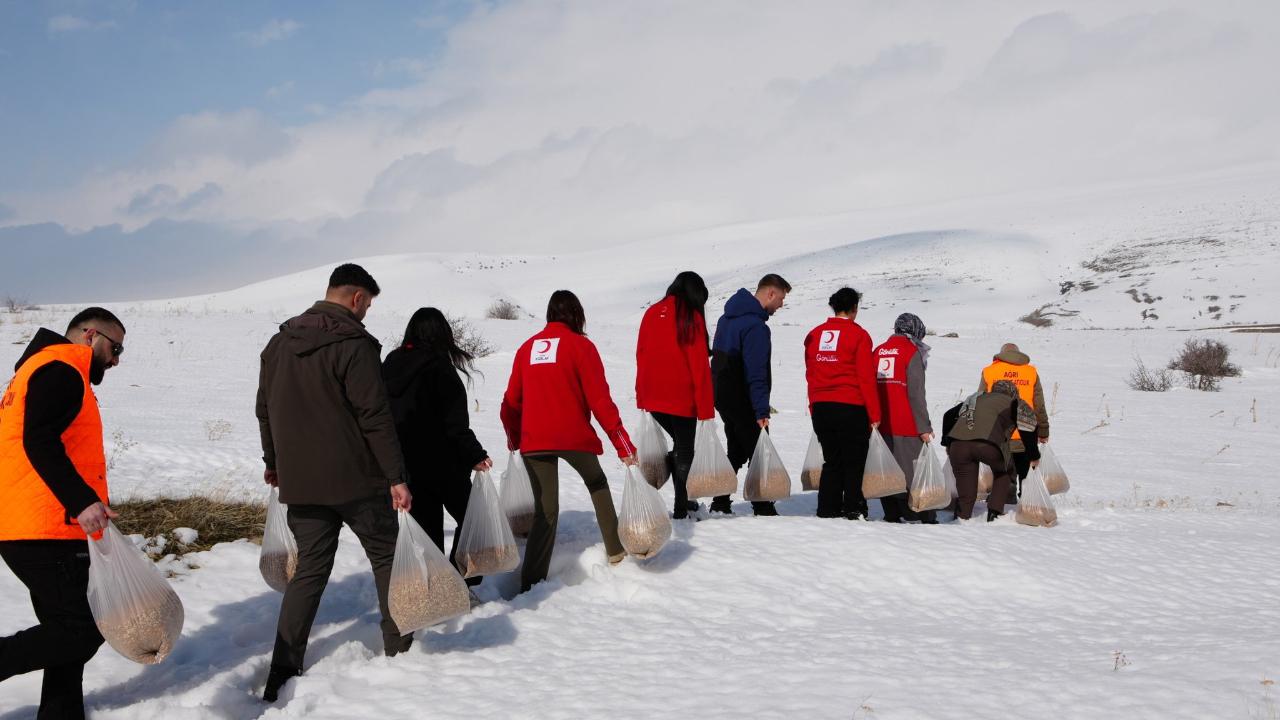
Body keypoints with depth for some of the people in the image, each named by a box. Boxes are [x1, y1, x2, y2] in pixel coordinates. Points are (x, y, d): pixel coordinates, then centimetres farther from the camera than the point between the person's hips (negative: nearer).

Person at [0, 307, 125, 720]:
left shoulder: (43, 369, 23)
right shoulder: (62, 370, -10)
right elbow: (39, 442, -24)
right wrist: (81, 500, -32)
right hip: (45, 532, -11)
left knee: (69, 629, 13)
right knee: (82, 630, -9)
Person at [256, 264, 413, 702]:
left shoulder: (280, 342, 9)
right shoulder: (354, 344, -14)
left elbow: (265, 409, 17)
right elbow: (375, 417, -18)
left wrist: (273, 462, 28)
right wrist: (396, 477, -16)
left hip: (299, 480, 6)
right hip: (355, 478, -6)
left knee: (310, 568, 11)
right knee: (386, 556, 12)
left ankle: (283, 671, 5)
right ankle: (399, 650, 19)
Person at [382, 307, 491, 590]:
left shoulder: (390, 365, 8)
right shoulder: (440, 368, -12)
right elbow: (455, 422, -17)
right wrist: (475, 456, -12)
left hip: (402, 464, 6)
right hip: (440, 463, -6)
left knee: (427, 528, 11)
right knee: (469, 517, 8)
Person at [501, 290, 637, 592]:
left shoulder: (528, 347, 11)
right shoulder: (580, 345, -2)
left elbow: (512, 400, 13)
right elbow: (599, 399, -8)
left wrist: (514, 438, 29)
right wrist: (623, 444, -6)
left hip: (533, 442, 3)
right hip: (573, 437, -3)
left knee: (545, 511, 6)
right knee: (597, 483, 25)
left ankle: (531, 582, -3)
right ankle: (615, 550, 29)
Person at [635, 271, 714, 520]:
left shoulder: (652, 313, 6)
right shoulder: (691, 317, -10)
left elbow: (641, 357, 10)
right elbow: (700, 366, -11)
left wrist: (642, 397, 16)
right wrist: (706, 409, -7)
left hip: (652, 398, 5)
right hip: (682, 398, -5)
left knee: (679, 444, 21)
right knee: (685, 450, 7)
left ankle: (682, 499, 18)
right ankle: (680, 507, 8)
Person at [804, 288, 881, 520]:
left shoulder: (814, 335, 9)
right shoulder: (858, 335, -7)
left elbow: (810, 375, 12)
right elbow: (866, 377, -8)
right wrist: (875, 414, -5)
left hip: (820, 408, 5)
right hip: (851, 408, -5)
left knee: (831, 462, 14)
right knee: (854, 463, 4)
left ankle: (827, 510, 12)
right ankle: (853, 511, 4)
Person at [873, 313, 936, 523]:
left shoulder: (877, 352, 13)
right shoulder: (912, 352, -5)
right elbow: (916, 394, -9)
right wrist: (924, 427, -7)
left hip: (880, 425, 5)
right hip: (906, 427, -5)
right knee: (915, 472, -1)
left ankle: (892, 516, 10)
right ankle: (927, 518, 1)